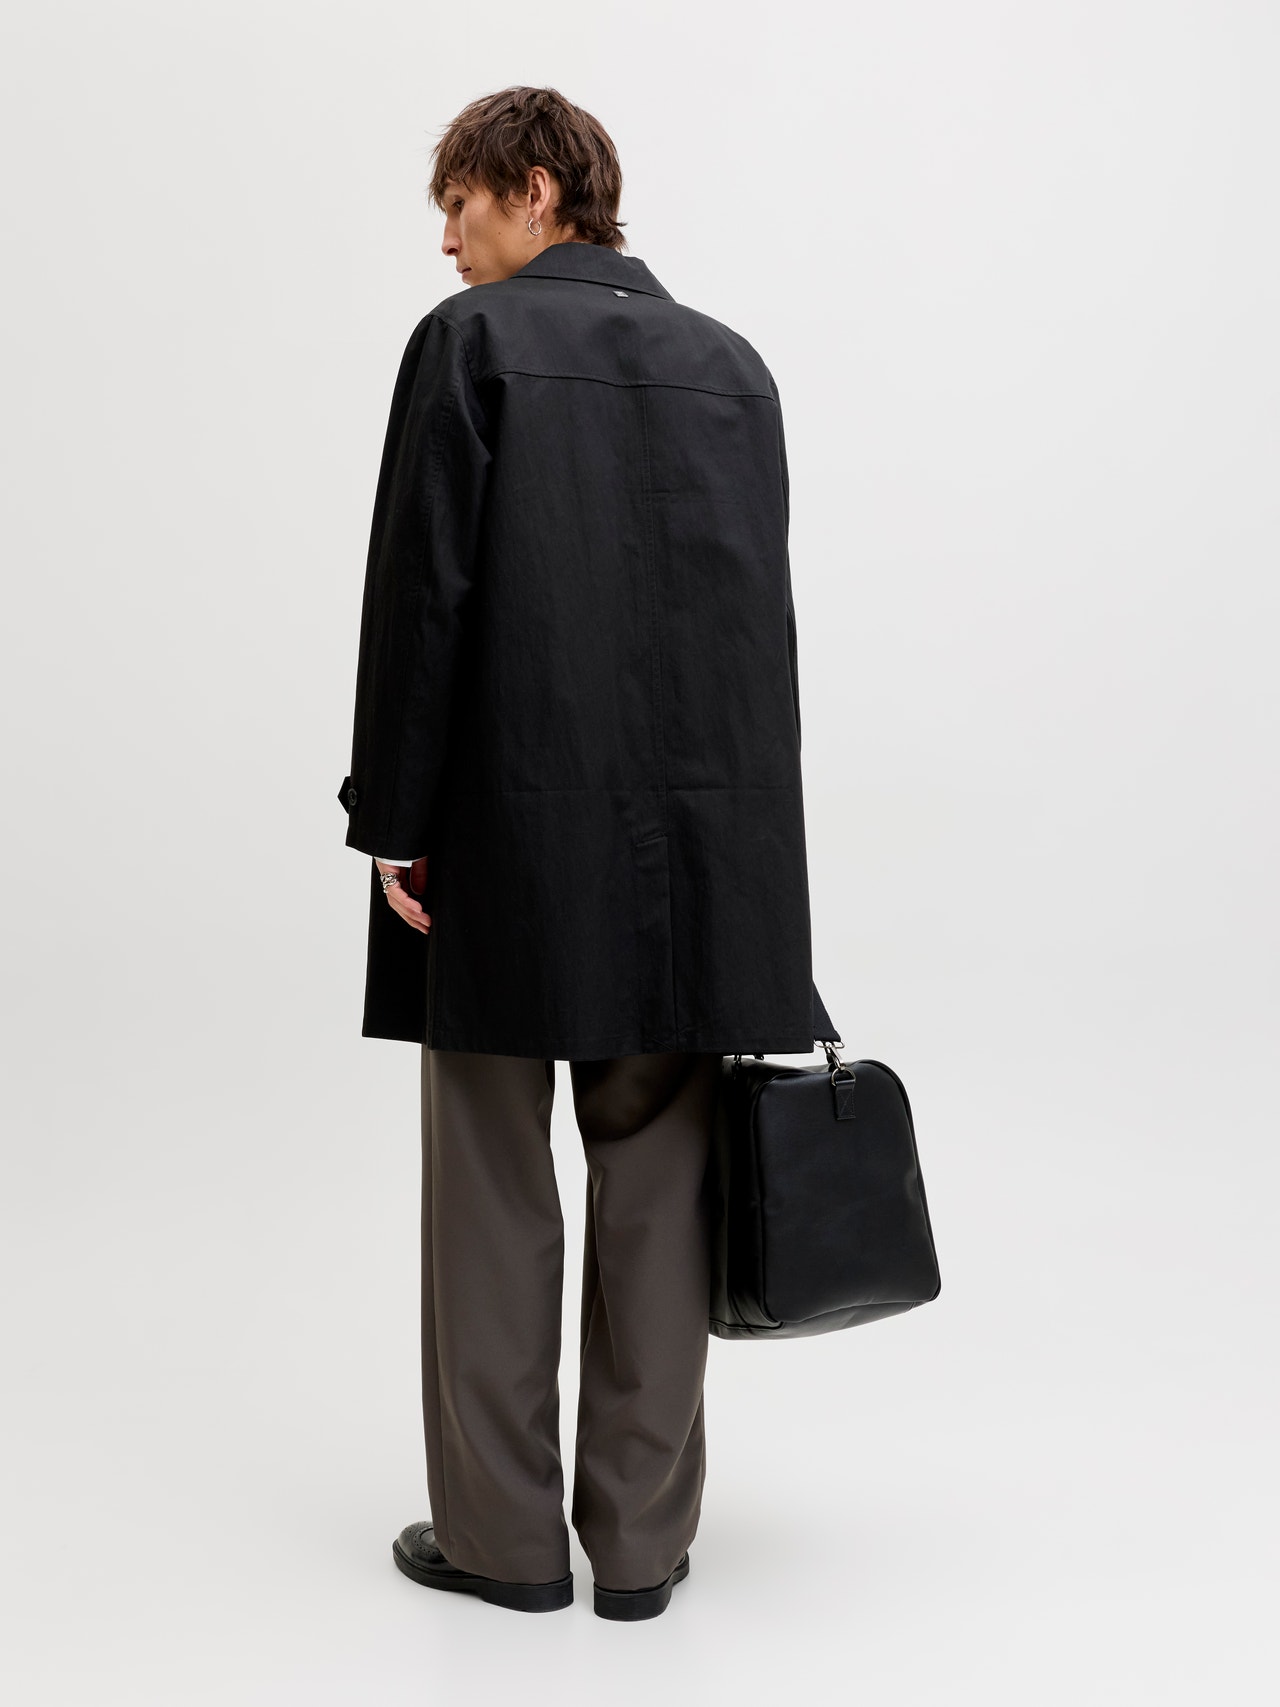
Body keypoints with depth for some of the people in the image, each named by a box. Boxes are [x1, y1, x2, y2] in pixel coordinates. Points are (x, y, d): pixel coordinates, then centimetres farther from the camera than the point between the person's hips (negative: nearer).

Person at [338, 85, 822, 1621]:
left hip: (509, 831, -4)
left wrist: (388, 819, -5)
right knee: (655, 1190, 9)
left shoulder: (473, 340, -2)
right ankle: (643, 1538, 17)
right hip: (700, 838, 4)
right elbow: (763, 614, 9)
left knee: (492, 1191, 7)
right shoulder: (729, 362, 11)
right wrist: (748, 863, 12)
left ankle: (502, 1534, 15)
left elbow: (423, 591, -9)